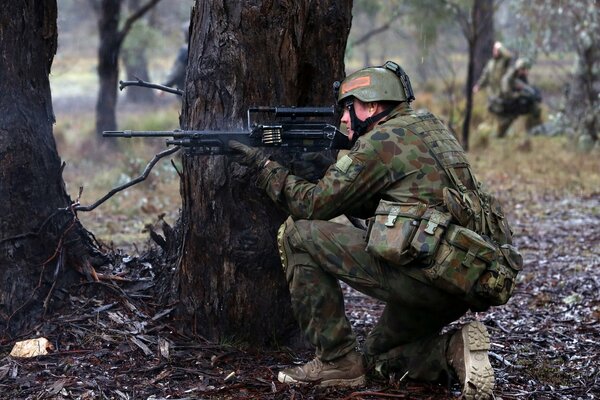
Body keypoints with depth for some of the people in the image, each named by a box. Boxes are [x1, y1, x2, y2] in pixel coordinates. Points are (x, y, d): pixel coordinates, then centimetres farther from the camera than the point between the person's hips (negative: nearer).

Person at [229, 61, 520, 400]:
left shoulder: (381, 141, -6)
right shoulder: (429, 128, 21)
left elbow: (313, 205, -2)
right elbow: (366, 205, 26)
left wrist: (266, 165, 11)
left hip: (424, 275, -10)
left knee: (298, 236, -1)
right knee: (380, 355, 30)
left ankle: (337, 360, 2)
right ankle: (455, 350, 4)